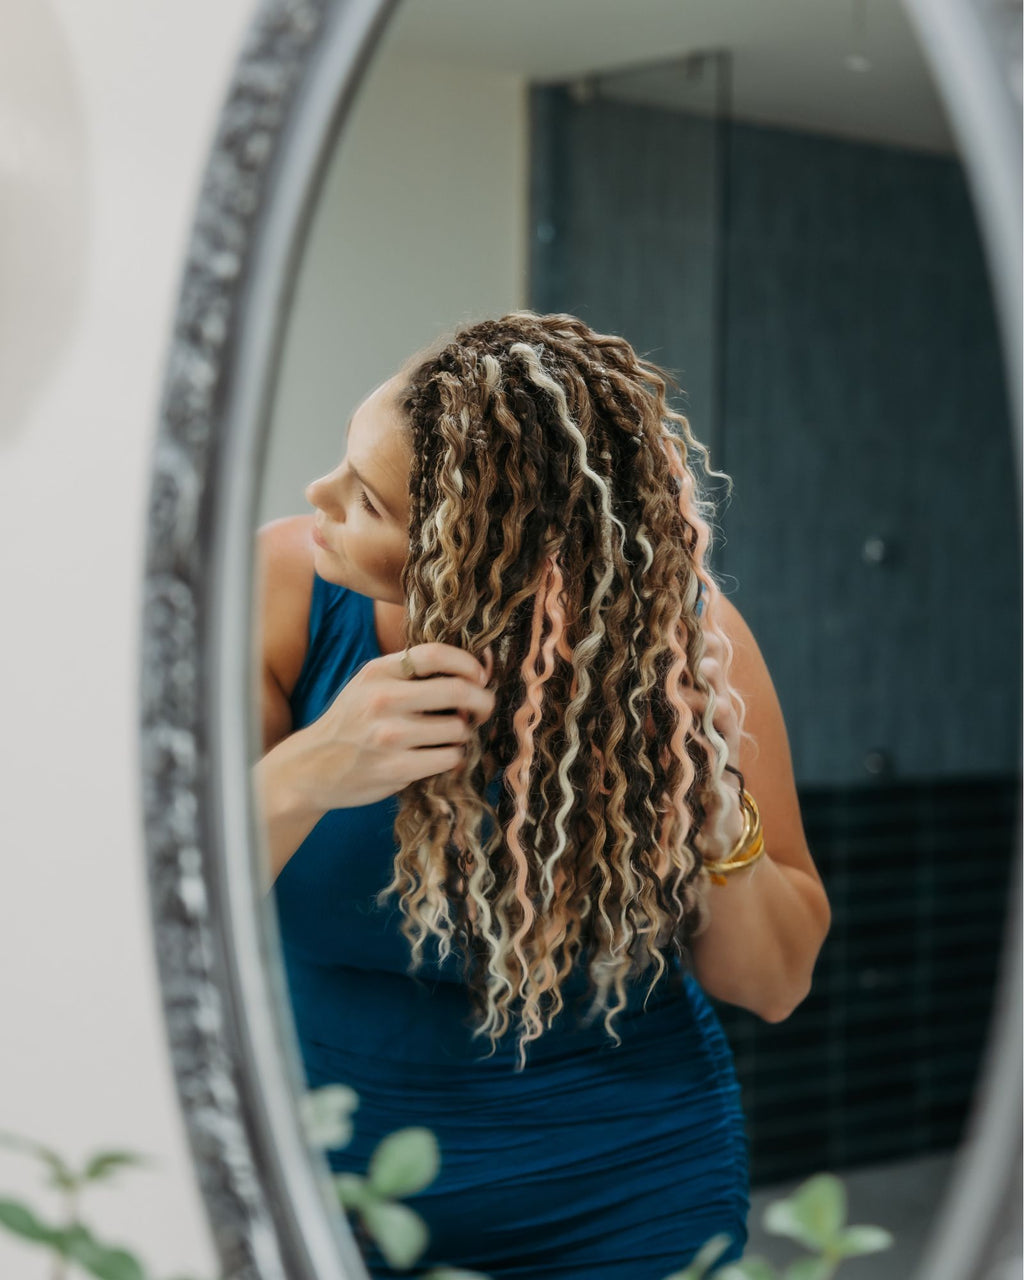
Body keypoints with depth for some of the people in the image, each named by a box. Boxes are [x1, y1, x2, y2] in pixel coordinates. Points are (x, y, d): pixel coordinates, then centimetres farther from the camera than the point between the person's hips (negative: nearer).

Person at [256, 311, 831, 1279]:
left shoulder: (679, 638, -18)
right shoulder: (282, 590, -17)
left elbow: (776, 985, -9)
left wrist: (715, 825, -29)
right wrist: (301, 776, -38)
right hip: (316, 1176, 2)